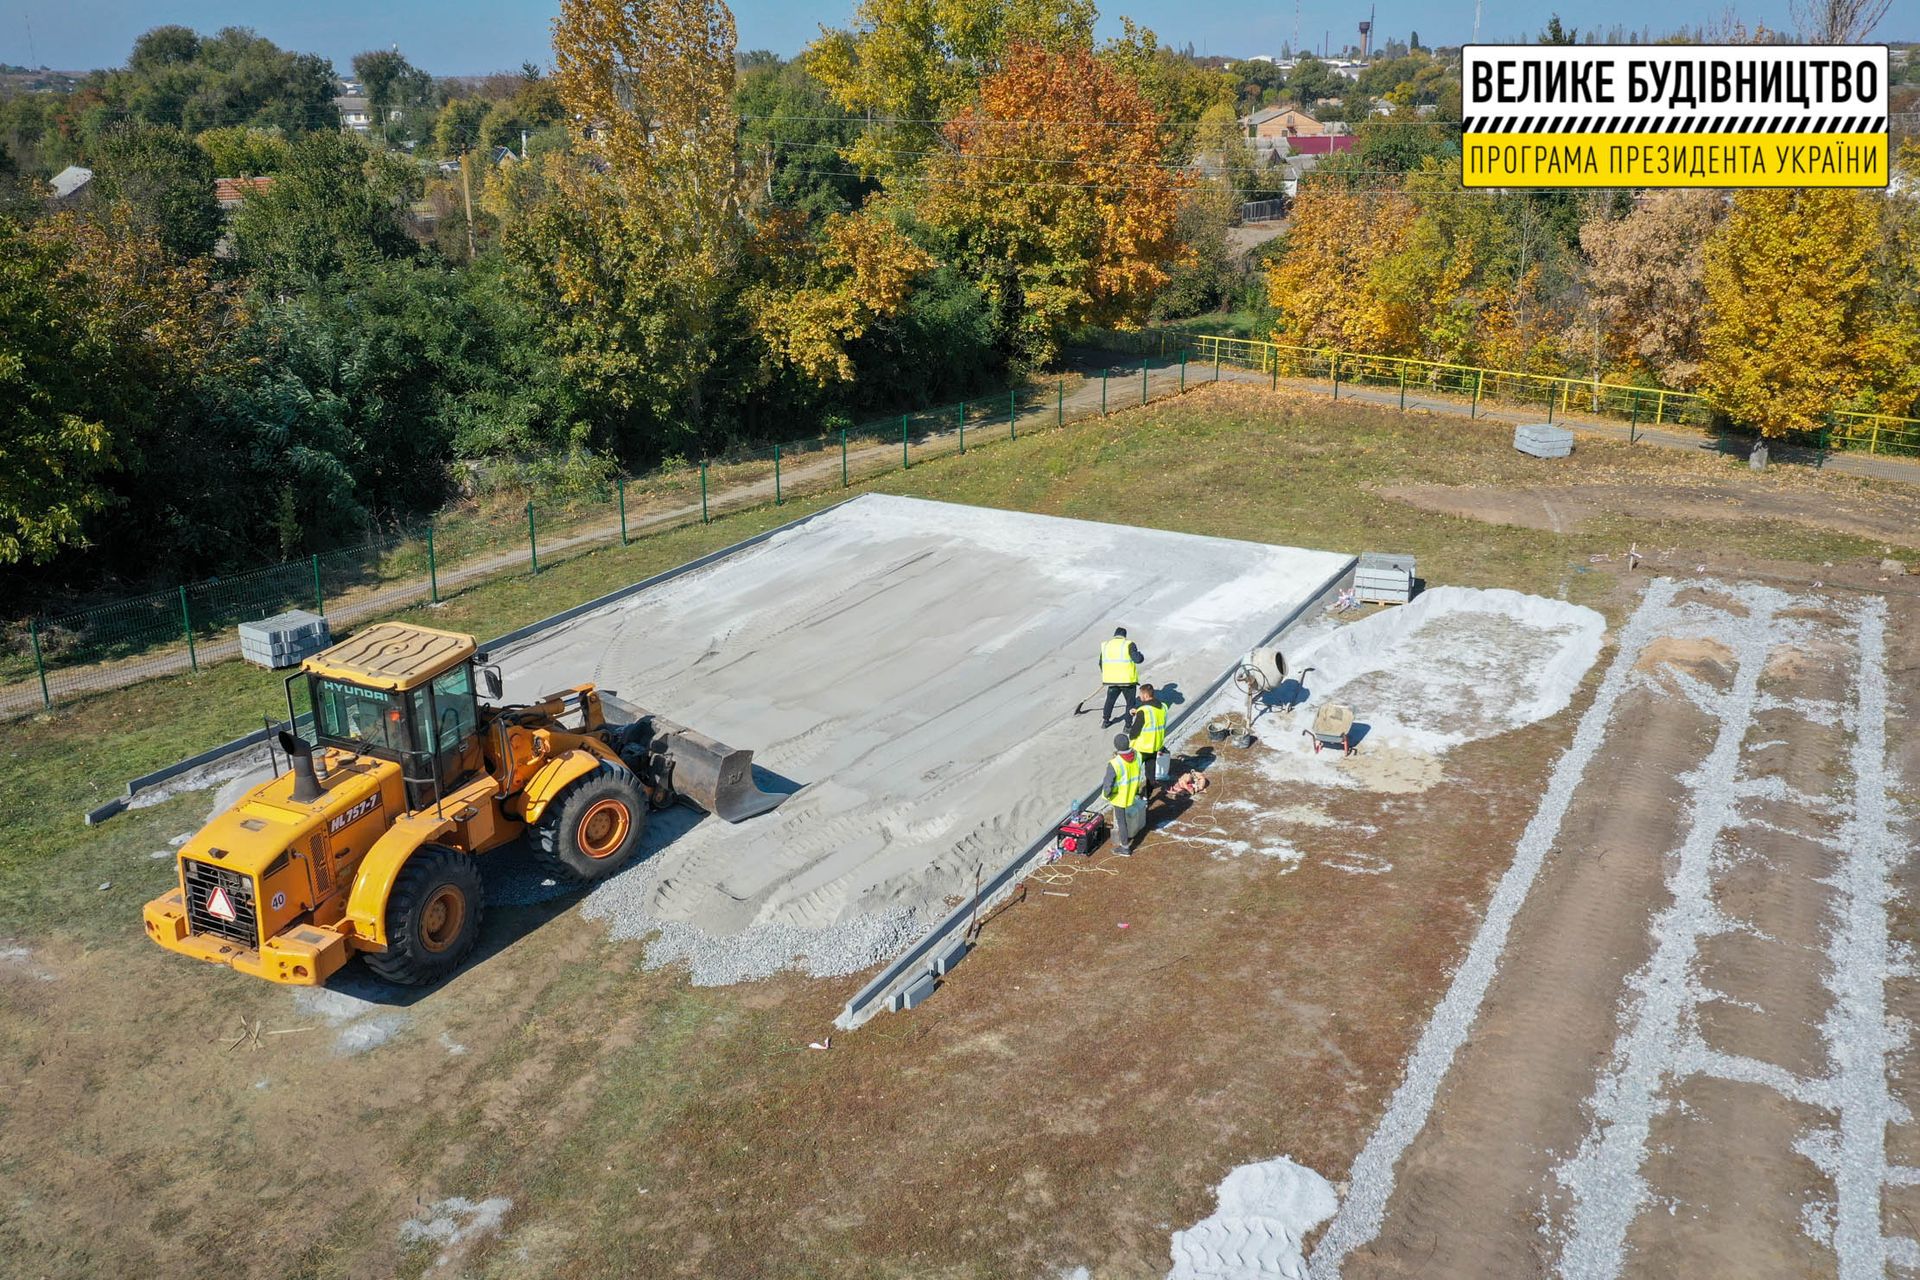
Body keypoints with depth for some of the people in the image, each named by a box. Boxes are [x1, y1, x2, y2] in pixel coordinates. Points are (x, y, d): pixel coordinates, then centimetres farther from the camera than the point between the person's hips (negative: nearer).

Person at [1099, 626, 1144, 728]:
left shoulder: (1105, 645, 5)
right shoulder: (1128, 644, -10)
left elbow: (1101, 663, 14)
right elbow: (1138, 659, -19)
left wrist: (1105, 674, 31)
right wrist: (1139, 654, 4)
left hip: (1112, 679, 4)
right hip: (1128, 679, -4)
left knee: (1110, 699, 25)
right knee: (1130, 702, 12)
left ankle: (1105, 721, 34)